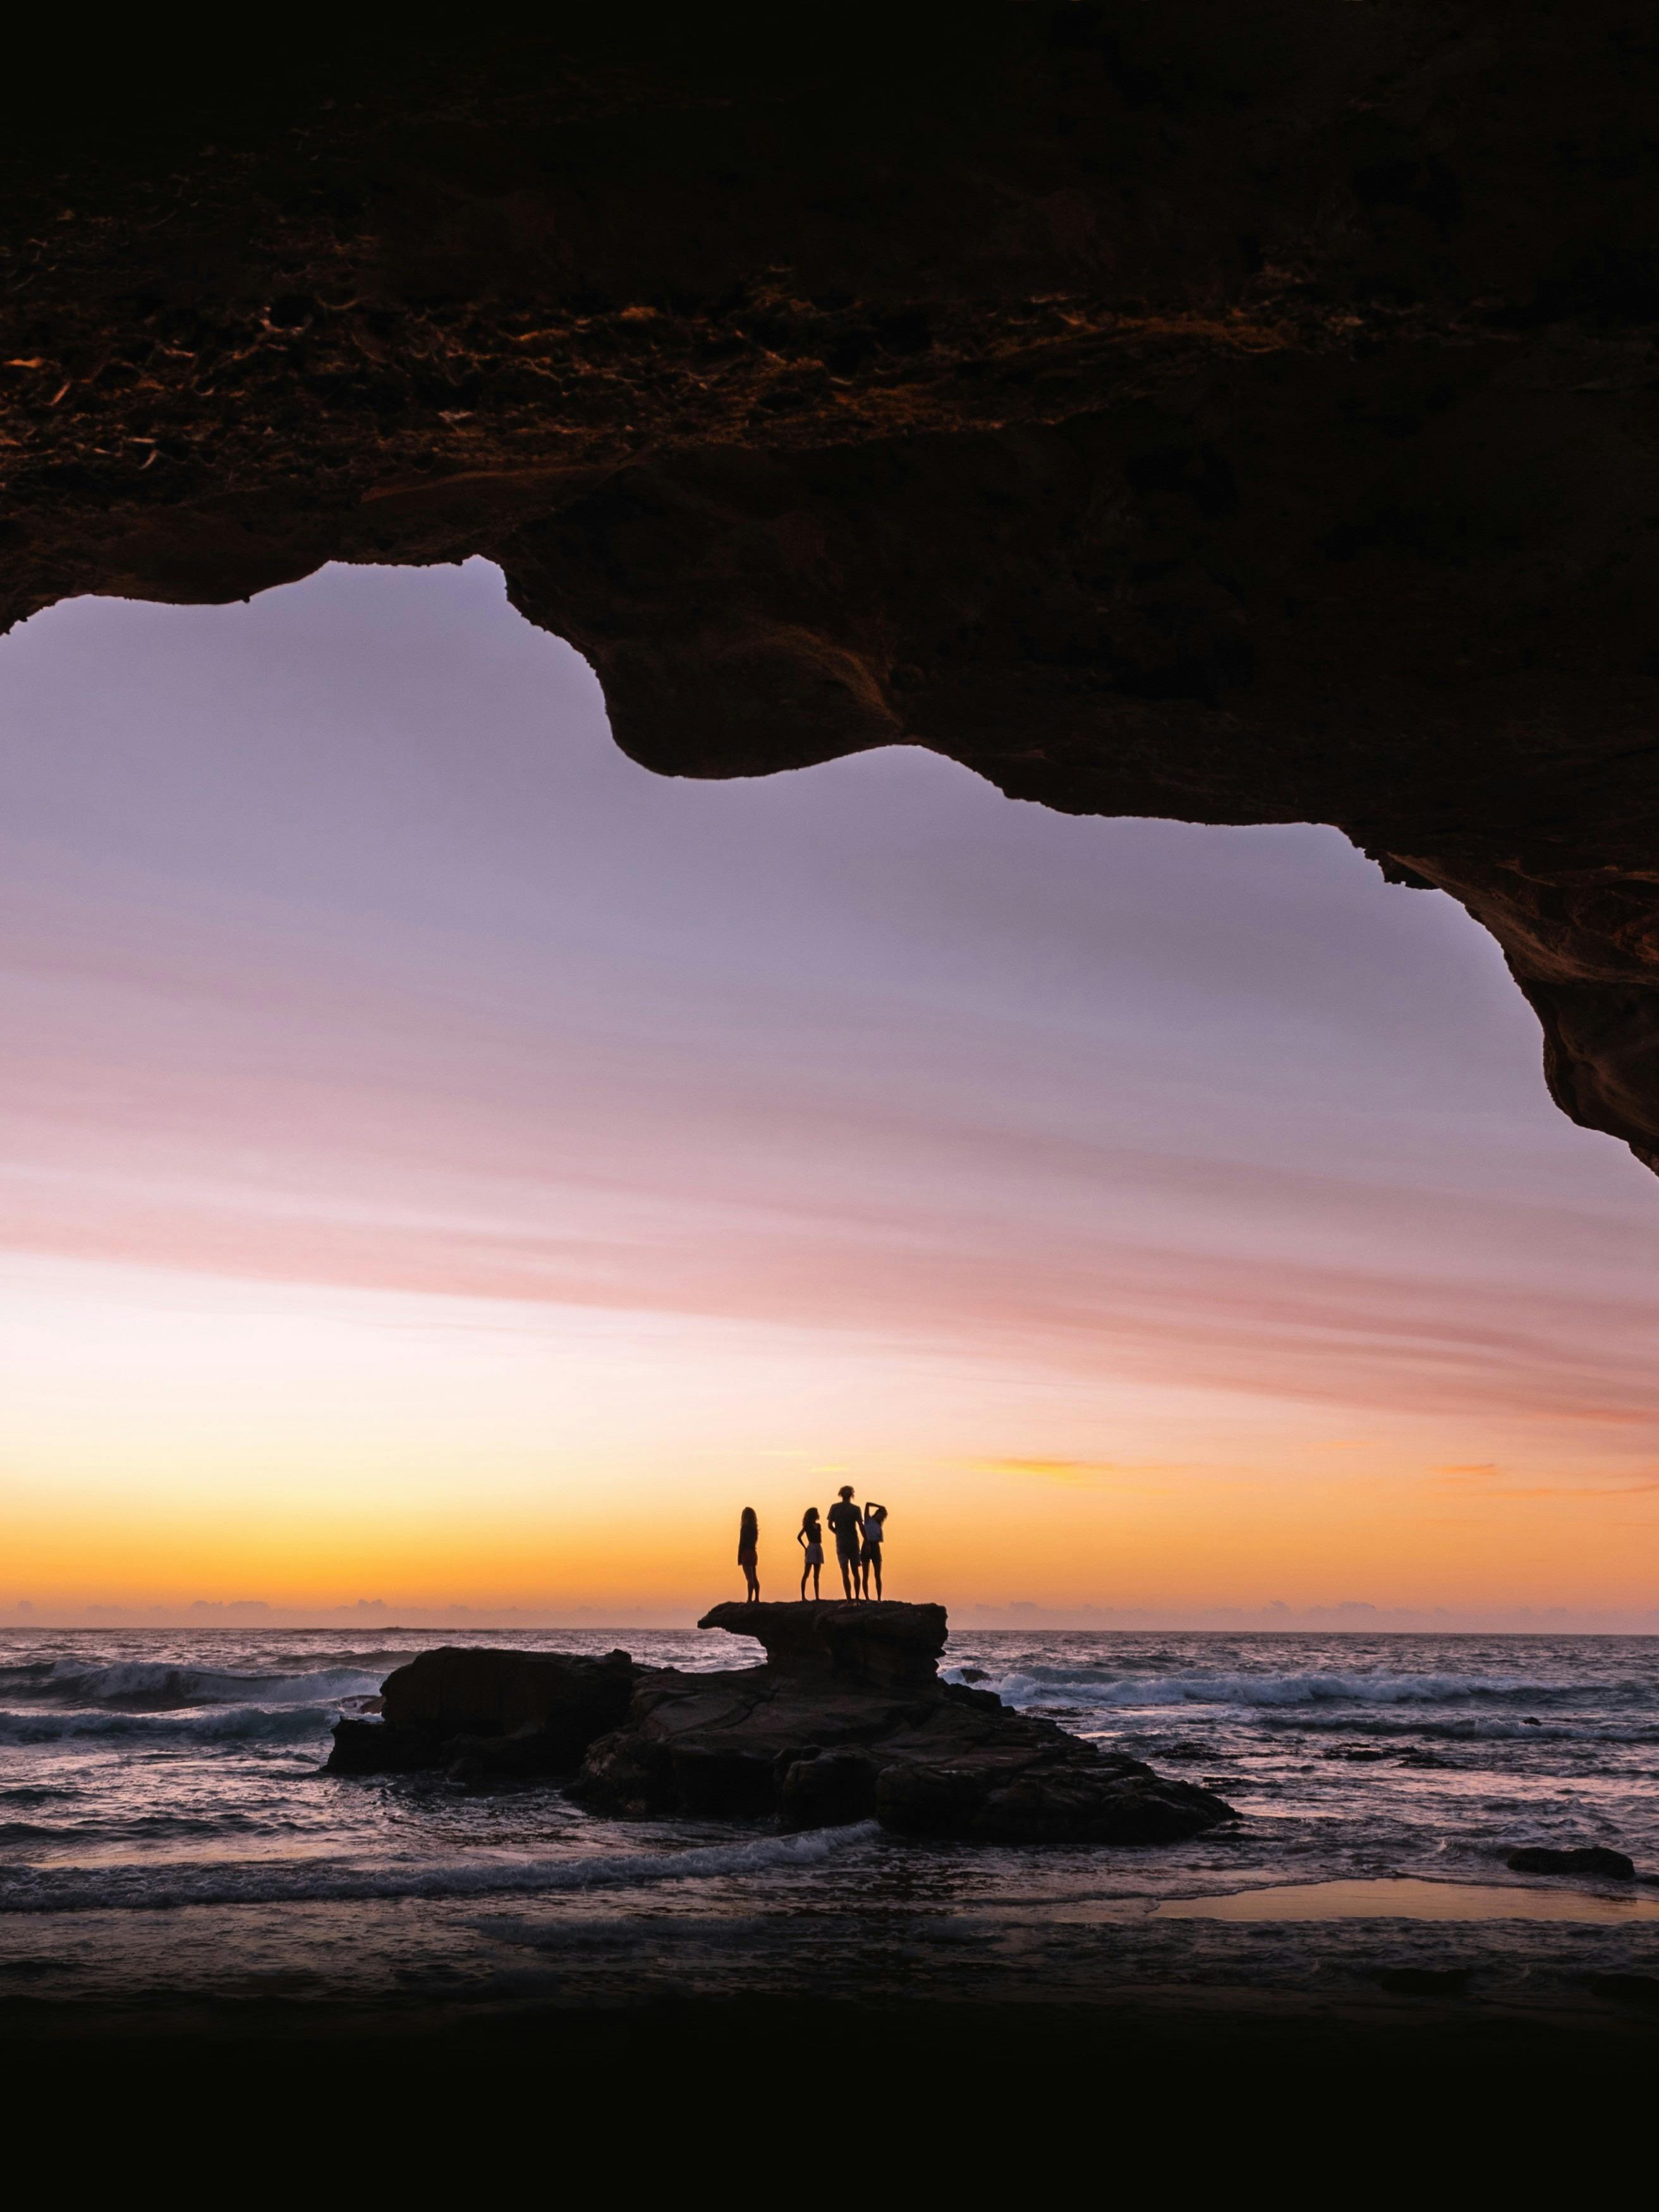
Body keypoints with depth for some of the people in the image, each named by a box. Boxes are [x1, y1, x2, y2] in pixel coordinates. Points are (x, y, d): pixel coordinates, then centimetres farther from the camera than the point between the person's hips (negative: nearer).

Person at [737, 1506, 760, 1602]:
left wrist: (739, 1558, -9)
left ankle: (749, 1600, -14)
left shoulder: (745, 1527, -12)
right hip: (754, 1553, 8)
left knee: (750, 1578, -11)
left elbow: (741, 1543, -13)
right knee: (755, 1578, 11)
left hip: (746, 1554, -8)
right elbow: (754, 1541, 12)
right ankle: (757, 1599, 13)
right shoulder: (754, 1528, 10)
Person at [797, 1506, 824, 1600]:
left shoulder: (818, 1525, 15)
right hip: (811, 1548, -7)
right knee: (806, 1574, -8)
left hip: (818, 1549, 7)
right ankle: (803, 1597, -10)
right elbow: (799, 1537, -5)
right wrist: (805, 1548, -7)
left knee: (816, 1576, 7)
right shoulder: (808, 1526, -1)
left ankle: (817, 1597, 7)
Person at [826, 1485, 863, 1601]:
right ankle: (856, 1600, 12)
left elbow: (830, 1525, -2)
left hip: (841, 1543, 0)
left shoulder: (834, 1507, 0)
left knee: (845, 1573, -4)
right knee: (855, 1572, 11)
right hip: (854, 1543, 0)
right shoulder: (855, 1509, -3)